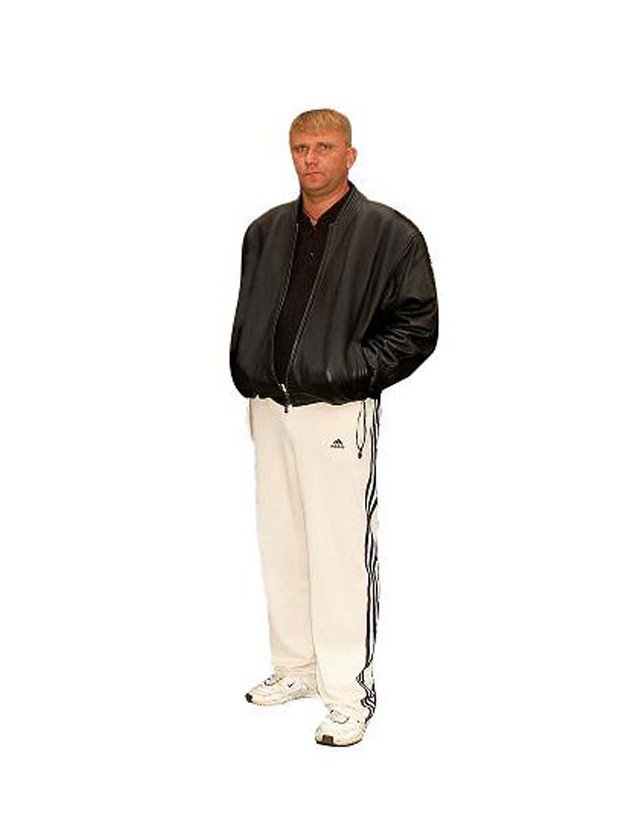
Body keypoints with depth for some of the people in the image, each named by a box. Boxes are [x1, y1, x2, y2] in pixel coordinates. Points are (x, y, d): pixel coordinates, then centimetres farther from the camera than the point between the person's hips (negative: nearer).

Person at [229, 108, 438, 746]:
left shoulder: (387, 232, -5)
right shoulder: (265, 231, 13)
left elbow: (417, 326, -5)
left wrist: (354, 371, -13)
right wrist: (248, 378, 10)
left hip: (338, 412, -6)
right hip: (269, 408, 6)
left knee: (340, 551, -4)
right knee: (280, 544, 13)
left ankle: (348, 692, 8)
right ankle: (296, 667, 29)